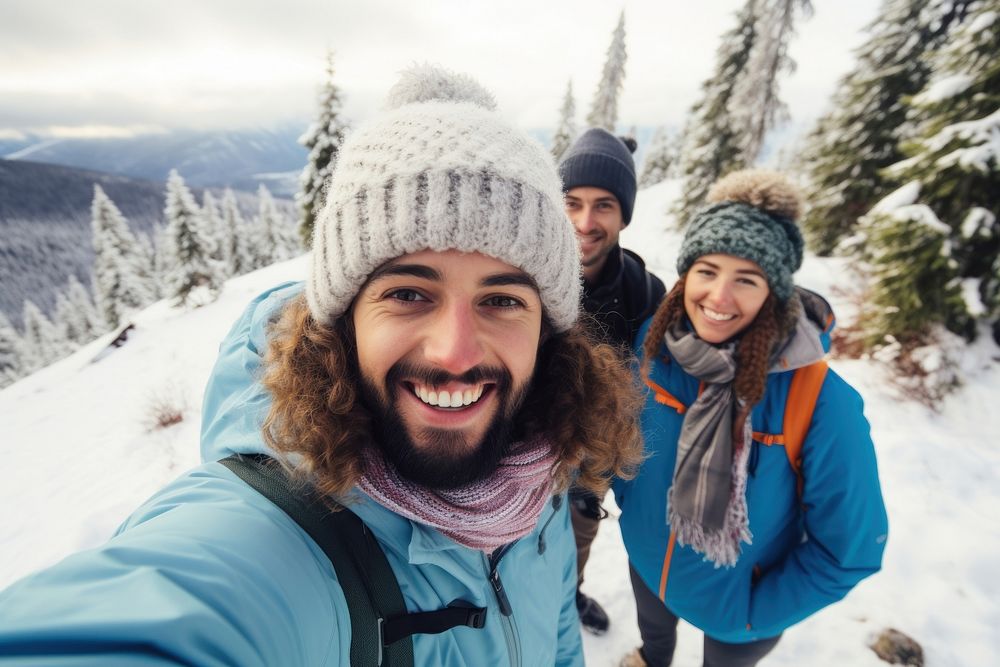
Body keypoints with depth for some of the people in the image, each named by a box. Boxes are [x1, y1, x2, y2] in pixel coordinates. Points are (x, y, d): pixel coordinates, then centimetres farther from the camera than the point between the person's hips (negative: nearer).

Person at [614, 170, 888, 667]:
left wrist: (758, 612, -13)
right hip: (646, 562, 4)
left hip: (738, 605, -3)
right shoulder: (652, 341, -22)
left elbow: (849, 548, -18)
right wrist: (626, 500, 0)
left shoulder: (821, 401, -31)